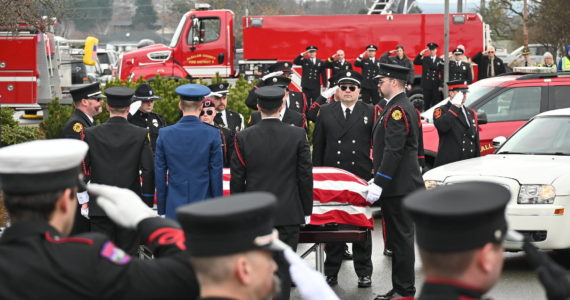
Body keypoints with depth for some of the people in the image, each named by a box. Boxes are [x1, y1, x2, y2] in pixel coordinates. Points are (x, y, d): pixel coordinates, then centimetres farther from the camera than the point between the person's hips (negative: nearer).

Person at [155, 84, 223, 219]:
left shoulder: (164, 134, -1)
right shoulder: (212, 134, -6)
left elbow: (160, 174, 3)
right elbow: (216, 174, -3)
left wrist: (161, 210, 11)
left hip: (174, 210, 2)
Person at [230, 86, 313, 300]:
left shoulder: (244, 138, -4)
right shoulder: (298, 135, -5)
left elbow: (237, 180, 0)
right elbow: (305, 176, -2)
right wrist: (307, 210, 9)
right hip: (288, 214, -1)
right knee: (282, 269, 3)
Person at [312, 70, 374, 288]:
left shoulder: (370, 112, 3)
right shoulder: (326, 112, 6)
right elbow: (318, 146, 7)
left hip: (361, 179, -1)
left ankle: (364, 272, 15)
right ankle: (331, 272, 15)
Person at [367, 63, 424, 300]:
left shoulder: (398, 110, -16)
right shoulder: (398, 107, 16)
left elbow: (394, 152, -22)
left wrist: (379, 183, -22)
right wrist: (377, 179, 21)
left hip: (398, 186, -10)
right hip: (399, 185, 10)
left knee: (401, 238, -5)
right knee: (400, 238, 13)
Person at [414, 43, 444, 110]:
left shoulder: (440, 61, 1)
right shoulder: (425, 59, 9)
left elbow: (442, 74, -1)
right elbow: (415, 62, 1)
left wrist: (441, 85, -7)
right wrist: (421, 54, -9)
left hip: (436, 86, -1)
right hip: (426, 85, 1)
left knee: (435, 103, 2)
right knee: (426, 104, 4)